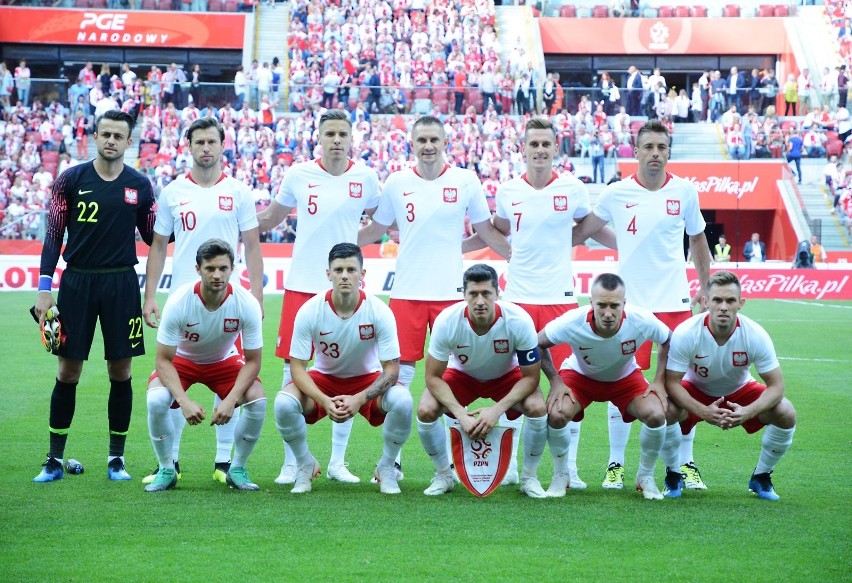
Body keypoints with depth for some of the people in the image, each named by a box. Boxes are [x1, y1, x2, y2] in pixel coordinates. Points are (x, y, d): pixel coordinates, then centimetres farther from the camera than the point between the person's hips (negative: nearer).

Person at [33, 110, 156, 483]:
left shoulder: (139, 186, 4)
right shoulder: (71, 180, 0)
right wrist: (45, 288, -5)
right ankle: (55, 459, 11)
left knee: (120, 371, 3)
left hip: (121, 284, 1)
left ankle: (116, 459, 14)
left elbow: (152, 237, 12)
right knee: (68, 371, 2)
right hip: (77, 282, -1)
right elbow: (53, 235, 1)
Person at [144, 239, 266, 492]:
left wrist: (231, 400, -32)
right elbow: (164, 360, -24)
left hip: (225, 361, 1)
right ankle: (166, 470, -6)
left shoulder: (247, 304, -27)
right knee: (156, 400, -30)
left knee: (257, 400, -25)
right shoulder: (178, 302, -31)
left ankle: (237, 469, -2)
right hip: (181, 359, -1)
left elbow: (252, 360, -17)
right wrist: (184, 401, -38)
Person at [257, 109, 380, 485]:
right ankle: (291, 463, 10)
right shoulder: (298, 175, 0)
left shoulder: (366, 178, 1)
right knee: (293, 373, 0)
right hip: (302, 285, 0)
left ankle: (338, 461, 16)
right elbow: (269, 220, 14)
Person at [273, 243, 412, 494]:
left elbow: (391, 370, -19)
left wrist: (360, 399, -35)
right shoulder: (310, 311, -21)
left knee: (402, 400, -32)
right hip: (323, 379, 0)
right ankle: (305, 465, 0)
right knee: (284, 403, -30)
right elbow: (297, 367, -18)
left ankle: (386, 468, -4)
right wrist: (324, 401, -34)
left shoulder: (379, 311, -22)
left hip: (368, 380, 0)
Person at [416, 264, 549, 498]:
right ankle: (443, 475, 2)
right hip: (461, 375, 1)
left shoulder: (519, 320, -32)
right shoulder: (447, 321, -31)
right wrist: (461, 414, -35)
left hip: (506, 376, 0)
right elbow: (433, 377, -22)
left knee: (537, 408, -29)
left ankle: (529, 476, -3)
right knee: (426, 410, -26)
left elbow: (531, 377, -23)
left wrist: (497, 410, -35)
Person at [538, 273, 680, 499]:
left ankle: (645, 477, 4)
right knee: (556, 414, -29)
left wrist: (660, 381, -13)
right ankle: (561, 475, 0)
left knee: (656, 415, -24)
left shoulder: (642, 321, -32)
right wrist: (555, 382, -20)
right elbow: (538, 345, -14)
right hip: (580, 376, -1)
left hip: (625, 378, 1)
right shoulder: (571, 323, -34)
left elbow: (668, 341, -8)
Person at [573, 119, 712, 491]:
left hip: (675, 303, 1)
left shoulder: (685, 192, 3)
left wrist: (705, 286, 16)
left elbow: (697, 239, 17)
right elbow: (581, 233, 9)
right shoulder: (616, 194, -1)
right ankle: (615, 465, 13)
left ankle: (687, 465, 16)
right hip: (629, 303, -1)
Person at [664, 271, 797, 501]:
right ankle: (673, 475, -3)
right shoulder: (686, 333, -30)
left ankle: (761, 477, 4)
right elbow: (672, 382, -26)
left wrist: (748, 412, -42)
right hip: (695, 391, -1)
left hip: (740, 392, 2)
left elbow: (776, 386, -22)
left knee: (786, 414, -23)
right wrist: (703, 411, -42)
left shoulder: (755, 335, -27)